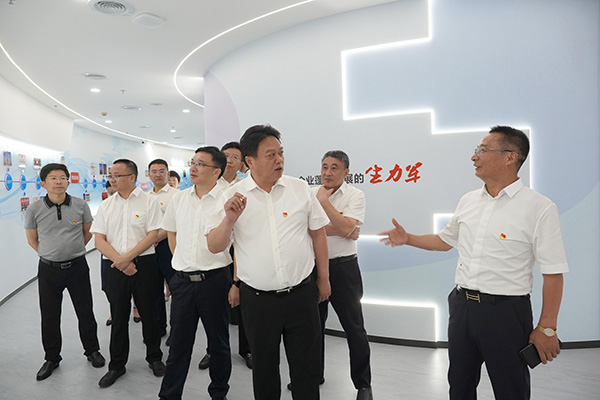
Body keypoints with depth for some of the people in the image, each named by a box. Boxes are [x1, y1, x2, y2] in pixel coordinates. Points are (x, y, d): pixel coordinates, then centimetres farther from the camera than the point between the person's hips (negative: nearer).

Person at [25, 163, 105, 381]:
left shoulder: (80, 205, -5)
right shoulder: (34, 210, -6)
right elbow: (32, 239, 8)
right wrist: (52, 254, 8)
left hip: (77, 267, 0)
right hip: (48, 269, 1)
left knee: (86, 313, 9)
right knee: (49, 317, 12)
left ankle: (92, 350, 30)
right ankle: (52, 358, 32)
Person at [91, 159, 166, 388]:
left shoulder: (148, 201, -1)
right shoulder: (106, 205, 9)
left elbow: (152, 235, -7)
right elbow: (99, 240, 3)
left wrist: (128, 257, -14)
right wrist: (119, 261, -10)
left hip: (144, 264, -3)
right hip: (114, 266, 3)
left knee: (148, 313, 7)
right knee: (118, 316, 11)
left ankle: (154, 358, 26)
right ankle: (117, 365, 26)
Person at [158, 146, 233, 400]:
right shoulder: (179, 199, 6)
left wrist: (237, 282, -11)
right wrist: (181, 261, 15)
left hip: (215, 280, -3)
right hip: (182, 281, 4)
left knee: (218, 342, 13)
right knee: (178, 343, 14)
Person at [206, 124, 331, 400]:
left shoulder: (300, 188, -1)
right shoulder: (232, 197, -3)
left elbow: (318, 233, 7)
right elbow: (214, 246, -4)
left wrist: (323, 279, 10)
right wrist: (230, 219, -22)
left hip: (301, 293, 1)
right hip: (257, 299, 0)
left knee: (306, 367, 13)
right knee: (264, 367, 19)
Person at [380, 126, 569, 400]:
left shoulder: (539, 208, -12)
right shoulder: (468, 201, 6)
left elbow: (553, 274, -12)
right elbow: (445, 240, 19)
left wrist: (546, 328, -12)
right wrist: (407, 239, 10)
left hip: (505, 312, -5)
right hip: (462, 304, 6)